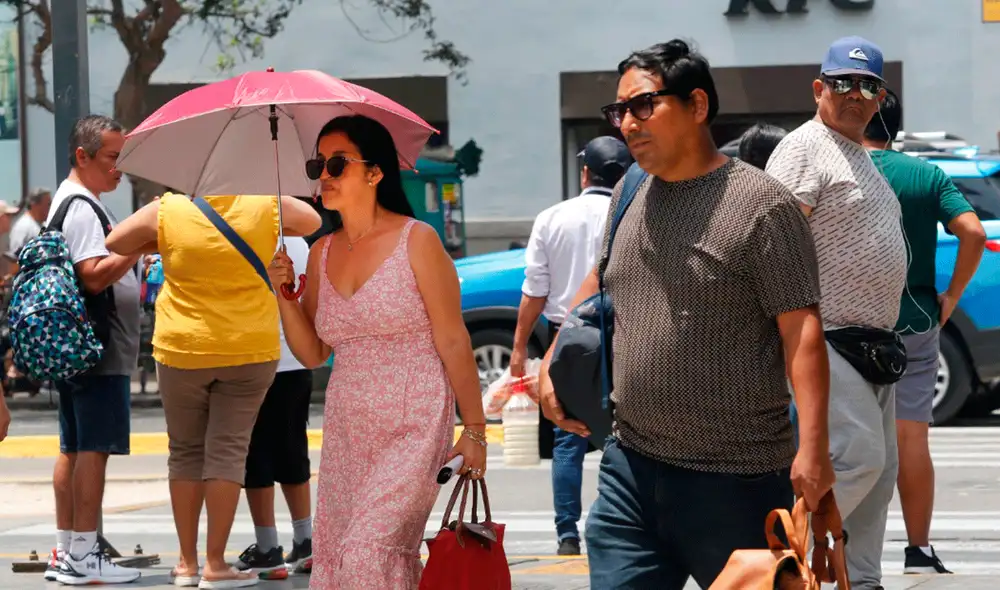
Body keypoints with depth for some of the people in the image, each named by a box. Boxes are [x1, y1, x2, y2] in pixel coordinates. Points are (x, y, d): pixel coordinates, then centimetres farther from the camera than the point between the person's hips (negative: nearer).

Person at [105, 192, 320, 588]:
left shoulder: (167, 210, -7)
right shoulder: (267, 206, -5)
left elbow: (114, 243, 7)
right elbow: (313, 222, 15)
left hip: (182, 349, 0)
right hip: (250, 350, 0)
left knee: (185, 451, 12)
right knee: (228, 451, 3)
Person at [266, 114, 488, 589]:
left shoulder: (416, 241, -6)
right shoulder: (322, 253, 10)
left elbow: (454, 343, -6)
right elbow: (312, 354, 13)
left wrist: (474, 430, -7)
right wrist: (285, 297, -2)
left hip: (413, 429, -6)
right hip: (347, 433, 6)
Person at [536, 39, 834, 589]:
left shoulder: (761, 204, -10)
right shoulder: (628, 196, 12)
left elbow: (801, 331, -14)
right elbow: (597, 284, 29)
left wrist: (812, 447, -21)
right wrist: (553, 363, 16)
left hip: (735, 481, -6)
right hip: (630, 464, 6)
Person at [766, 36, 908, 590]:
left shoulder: (863, 157, 21)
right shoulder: (804, 149, -9)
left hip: (874, 344, 10)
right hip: (829, 340, -10)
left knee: (878, 471, 10)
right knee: (858, 456, -19)